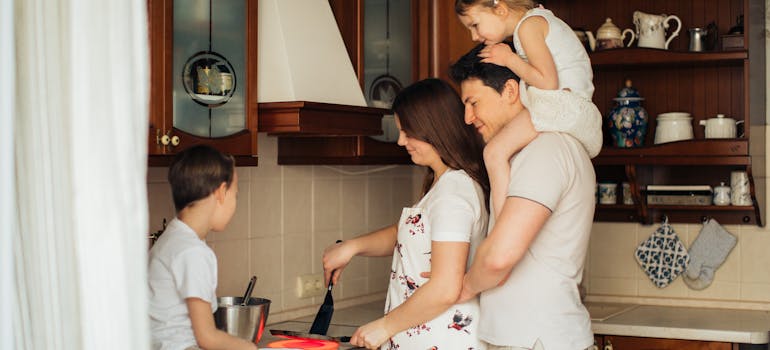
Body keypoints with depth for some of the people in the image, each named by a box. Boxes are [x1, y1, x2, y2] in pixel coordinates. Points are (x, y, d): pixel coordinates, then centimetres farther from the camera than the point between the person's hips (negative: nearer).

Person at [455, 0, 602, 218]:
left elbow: (548, 82, -17)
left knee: (495, 152, -22)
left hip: (561, 104, -11)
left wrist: (509, 59, -7)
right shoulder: (541, 19, 21)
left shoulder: (528, 25, -8)